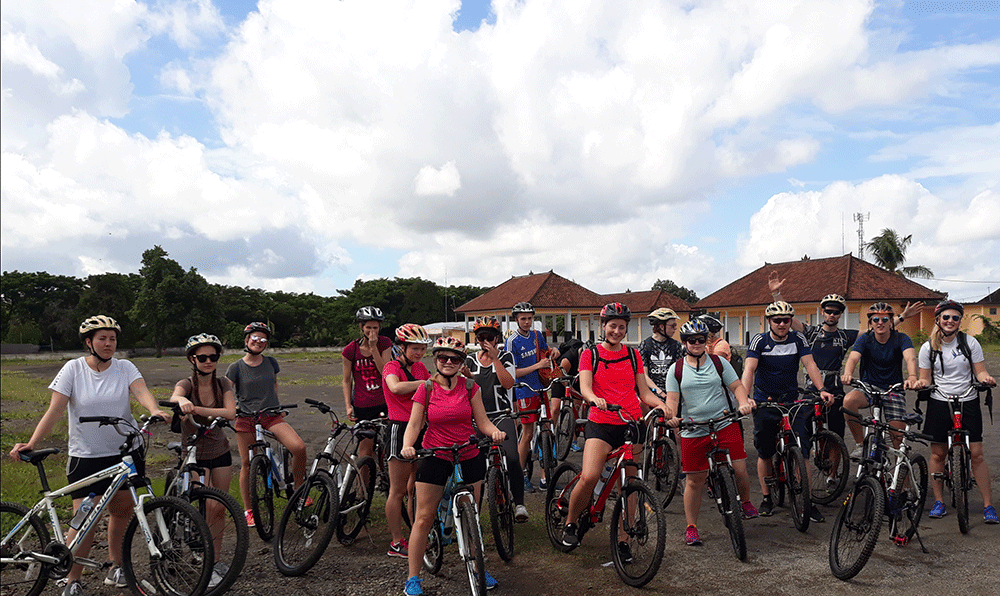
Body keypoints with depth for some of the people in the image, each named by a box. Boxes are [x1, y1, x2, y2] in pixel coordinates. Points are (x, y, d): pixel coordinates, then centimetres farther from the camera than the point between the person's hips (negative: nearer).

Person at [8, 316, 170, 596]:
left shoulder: (125, 368, 0)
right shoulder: (73, 368, -4)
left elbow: (141, 391, -17)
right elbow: (54, 411, -7)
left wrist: (155, 410, -38)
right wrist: (31, 444, -18)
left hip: (125, 452, 2)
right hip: (86, 457, -2)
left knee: (122, 511, 10)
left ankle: (115, 567, 31)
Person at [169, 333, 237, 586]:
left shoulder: (223, 384, -5)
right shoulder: (186, 384, -14)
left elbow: (230, 413, -22)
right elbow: (175, 396, -39)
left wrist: (197, 409, -36)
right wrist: (182, 401, -64)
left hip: (221, 453, 3)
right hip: (195, 454, -3)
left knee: (219, 509, 7)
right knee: (207, 508, -12)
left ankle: (216, 560, 22)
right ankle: (205, 567, 1)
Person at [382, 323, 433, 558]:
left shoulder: (420, 367, 13)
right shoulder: (392, 366, -10)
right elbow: (396, 387, -30)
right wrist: (425, 382, -28)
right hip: (400, 429, -7)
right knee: (398, 491, 0)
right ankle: (397, 543, 10)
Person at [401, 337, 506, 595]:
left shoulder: (470, 387, -1)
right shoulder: (426, 388, -4)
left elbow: (482, 421, -1)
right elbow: (414, 422, -7)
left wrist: (494, 431, -22)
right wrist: (407, 445, -25)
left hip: (469, 457, 2)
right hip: (435, 458, -1)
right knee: (424, 518, 1)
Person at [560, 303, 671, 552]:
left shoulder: (633, 355, 12)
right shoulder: (591, 354, 4)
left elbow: (644, 392, 10)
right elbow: (585, 387, -10)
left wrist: (660, 403, -11)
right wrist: (595, 398, -33)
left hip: (631, 424, 3)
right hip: (600, 424, -3)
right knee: (589, 478, -18)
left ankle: (622, 539, 18)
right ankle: (570, 524, 7)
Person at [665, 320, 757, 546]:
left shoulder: (719, 362, 6)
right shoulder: (676, 369, 3)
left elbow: (737, 386, 5)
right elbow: (672, 398, -1)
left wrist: (743, 403, -15)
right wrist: (671, 416, -20)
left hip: (725, 424, 1)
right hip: (693, 431, 0)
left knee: (739, 470, -5)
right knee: (695, 480, 3)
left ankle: (746, 502, 28)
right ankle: (691, 526, 17)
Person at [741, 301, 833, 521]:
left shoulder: (798, 339, -1)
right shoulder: (760, 341, -8)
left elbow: (810, 364, -9)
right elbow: (749, 369, -18)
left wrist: (821, 390, -25)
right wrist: (745, 397, -32)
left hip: (792, 402, 1)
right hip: (765, 403, -1)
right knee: (765, 453, 6)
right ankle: (766, 499, 21)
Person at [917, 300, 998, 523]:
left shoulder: (970, 342, 2)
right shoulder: (928, 347, 2)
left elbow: (980, 371, 2)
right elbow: (925, 378, 5)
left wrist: (987, 378, -20)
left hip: (968, 403, 0)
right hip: (939, 404, 1)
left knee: (976, 454, -5)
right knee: (938, 454, 3)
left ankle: (988, 505, 6)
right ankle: (939, 501, 16)